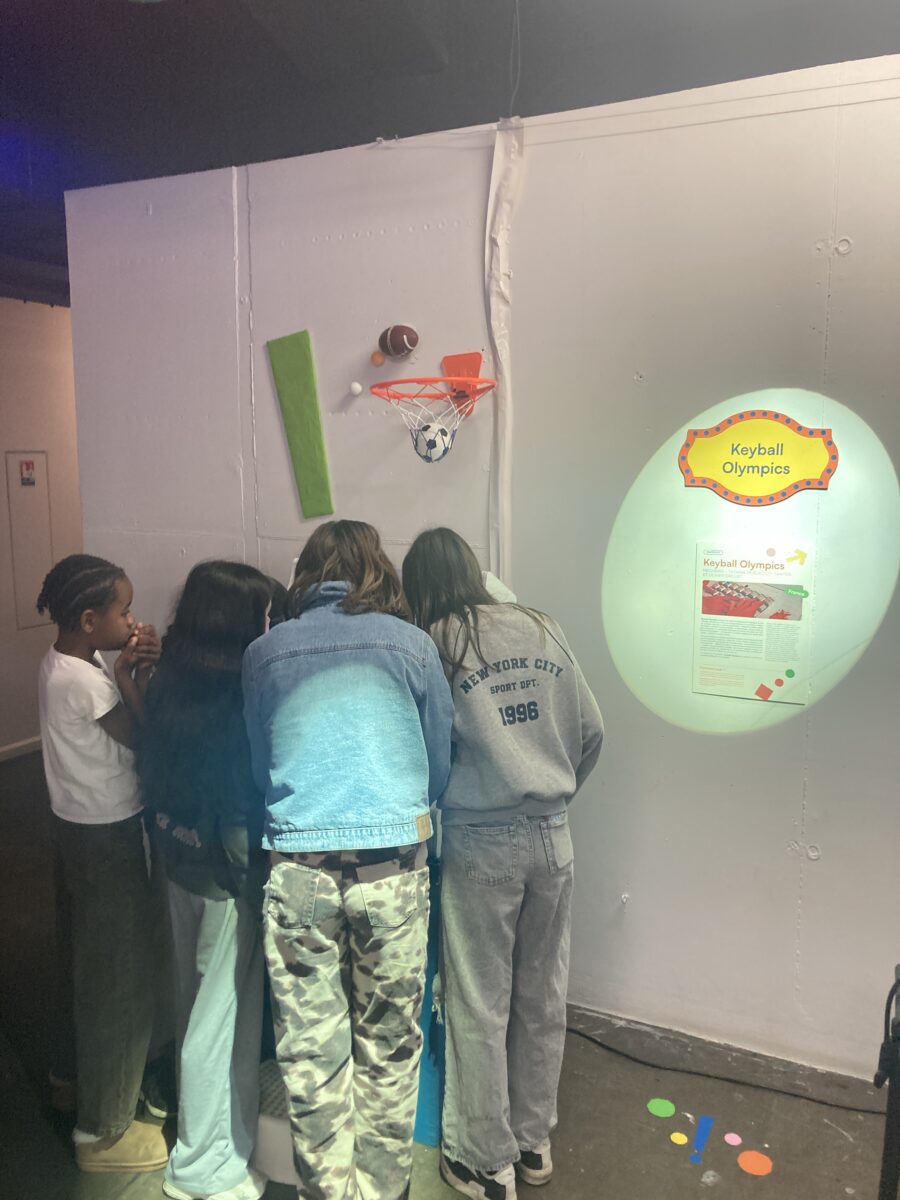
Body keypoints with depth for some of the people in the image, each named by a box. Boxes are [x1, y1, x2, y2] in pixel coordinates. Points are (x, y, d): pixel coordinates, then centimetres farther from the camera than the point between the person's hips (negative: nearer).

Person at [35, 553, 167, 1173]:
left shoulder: (63, 663, 3)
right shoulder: (86, 681, -26)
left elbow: (119, 729, 3)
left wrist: (128, 670, -10)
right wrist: (135, 674, -16)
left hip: (86, 828, 10)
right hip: (107, 838, -10)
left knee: (100, 969, 25)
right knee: (124, 980, 5)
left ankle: (94, 1082, 46)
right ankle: (103, 1132, 22)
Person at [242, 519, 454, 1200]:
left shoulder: (264, 653, 4)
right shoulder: (411, 644, 0)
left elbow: (262, 767, 13)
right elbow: (440, 767, 7)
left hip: (297, 869, 1)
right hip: (393, 864, 0)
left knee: (312, 1047, 15)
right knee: (389, 1042, 17)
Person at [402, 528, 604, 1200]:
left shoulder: (433, 645, -10)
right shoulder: (544, 630, 2)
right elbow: (591, 733, 7)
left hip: (481, 847, -4)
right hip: (552, 839, 5)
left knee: (480, 1008, 11)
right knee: (543, 999, 18)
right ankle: (535, 1143, 36)